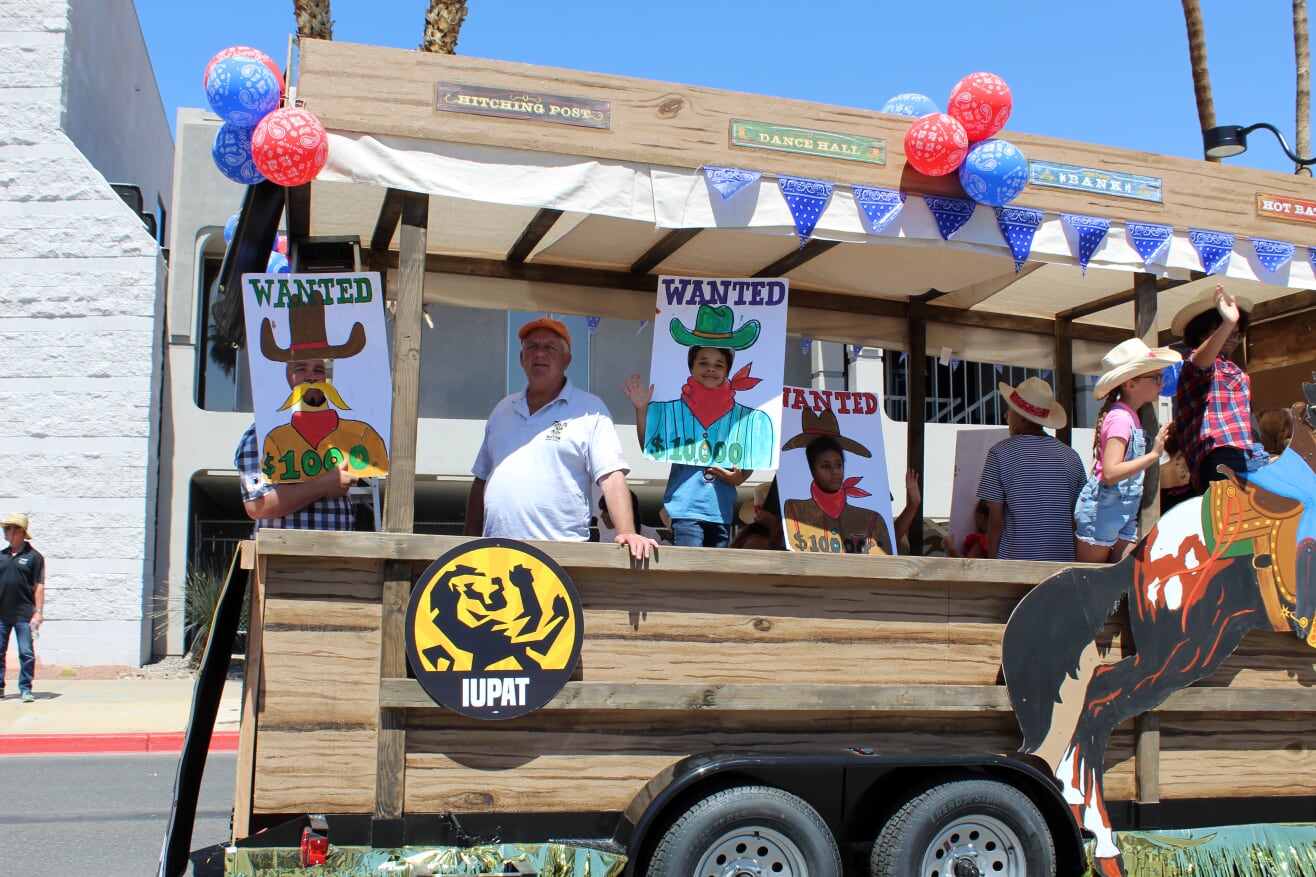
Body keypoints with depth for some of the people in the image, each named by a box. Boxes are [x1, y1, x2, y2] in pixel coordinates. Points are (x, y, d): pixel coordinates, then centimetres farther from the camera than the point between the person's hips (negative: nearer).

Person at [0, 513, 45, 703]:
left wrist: (38, 612, -10)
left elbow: (39, 587, -3)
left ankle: (25, 689, 4)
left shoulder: (34, 556, -2)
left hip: (23, 615, -4)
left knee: (26, 653, -3)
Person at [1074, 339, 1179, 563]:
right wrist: (1153, 454, -25)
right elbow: (1110, 473, -26)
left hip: (1125, 514, 9)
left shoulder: (1130, 417, 14)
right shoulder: (1120, 418, -16)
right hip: (1102, 511, -9)